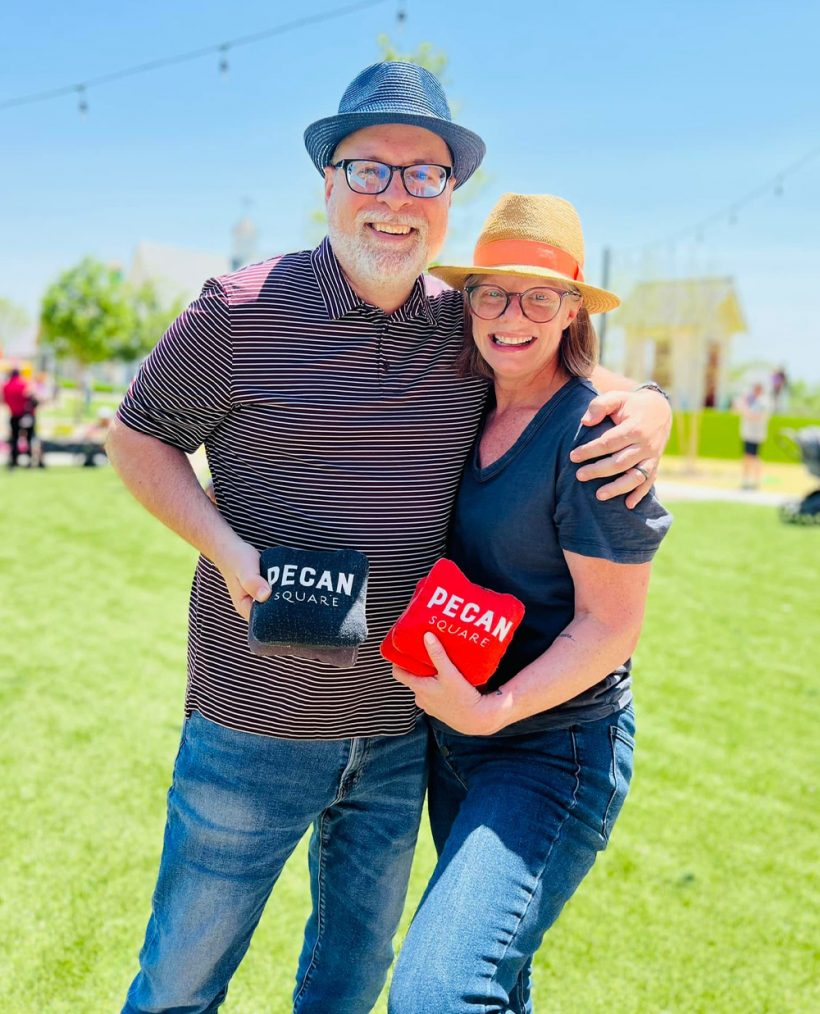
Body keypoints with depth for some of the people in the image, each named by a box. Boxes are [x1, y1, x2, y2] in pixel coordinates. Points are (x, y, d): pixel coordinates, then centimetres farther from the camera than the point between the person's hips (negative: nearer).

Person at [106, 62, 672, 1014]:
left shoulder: (468, 329, 0)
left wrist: (645, 407, -8)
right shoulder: (241, 312, -11)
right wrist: (225, 549, -17)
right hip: (256, 731, -3)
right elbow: (135, 435, -1)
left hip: (403, 731, 4)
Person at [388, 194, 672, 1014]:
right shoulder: (469, 416, 3)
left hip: (552, 752, -7)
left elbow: (611, 626, -17)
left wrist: (491, 710, -25)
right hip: (455, 740, 7)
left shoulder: (593, 434, -19)